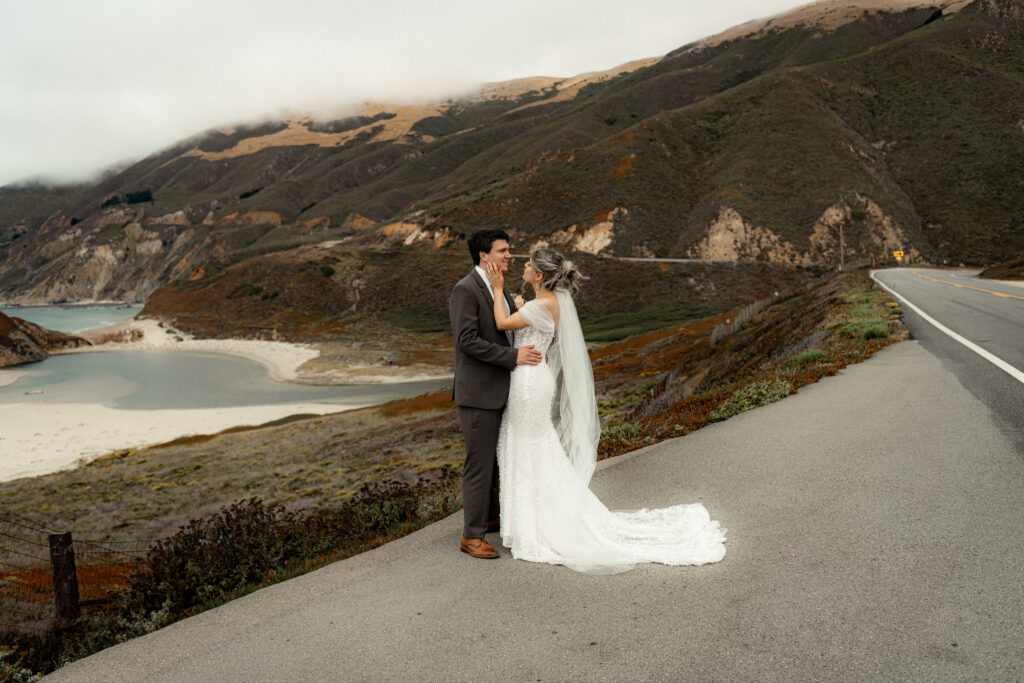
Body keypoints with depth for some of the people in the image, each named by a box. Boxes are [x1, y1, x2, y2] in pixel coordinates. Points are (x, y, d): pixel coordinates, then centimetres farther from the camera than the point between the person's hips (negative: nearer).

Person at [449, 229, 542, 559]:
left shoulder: (497, 288, 13)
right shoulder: (465, 290, -16)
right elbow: (467, 341, -23)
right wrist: (513, 356, -23)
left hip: (498, 390, 9)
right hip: (478, 393, -9)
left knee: (493, 458, 20)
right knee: (479, 463, -2)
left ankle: (490, 516, 37)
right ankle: (472, 535, 9)